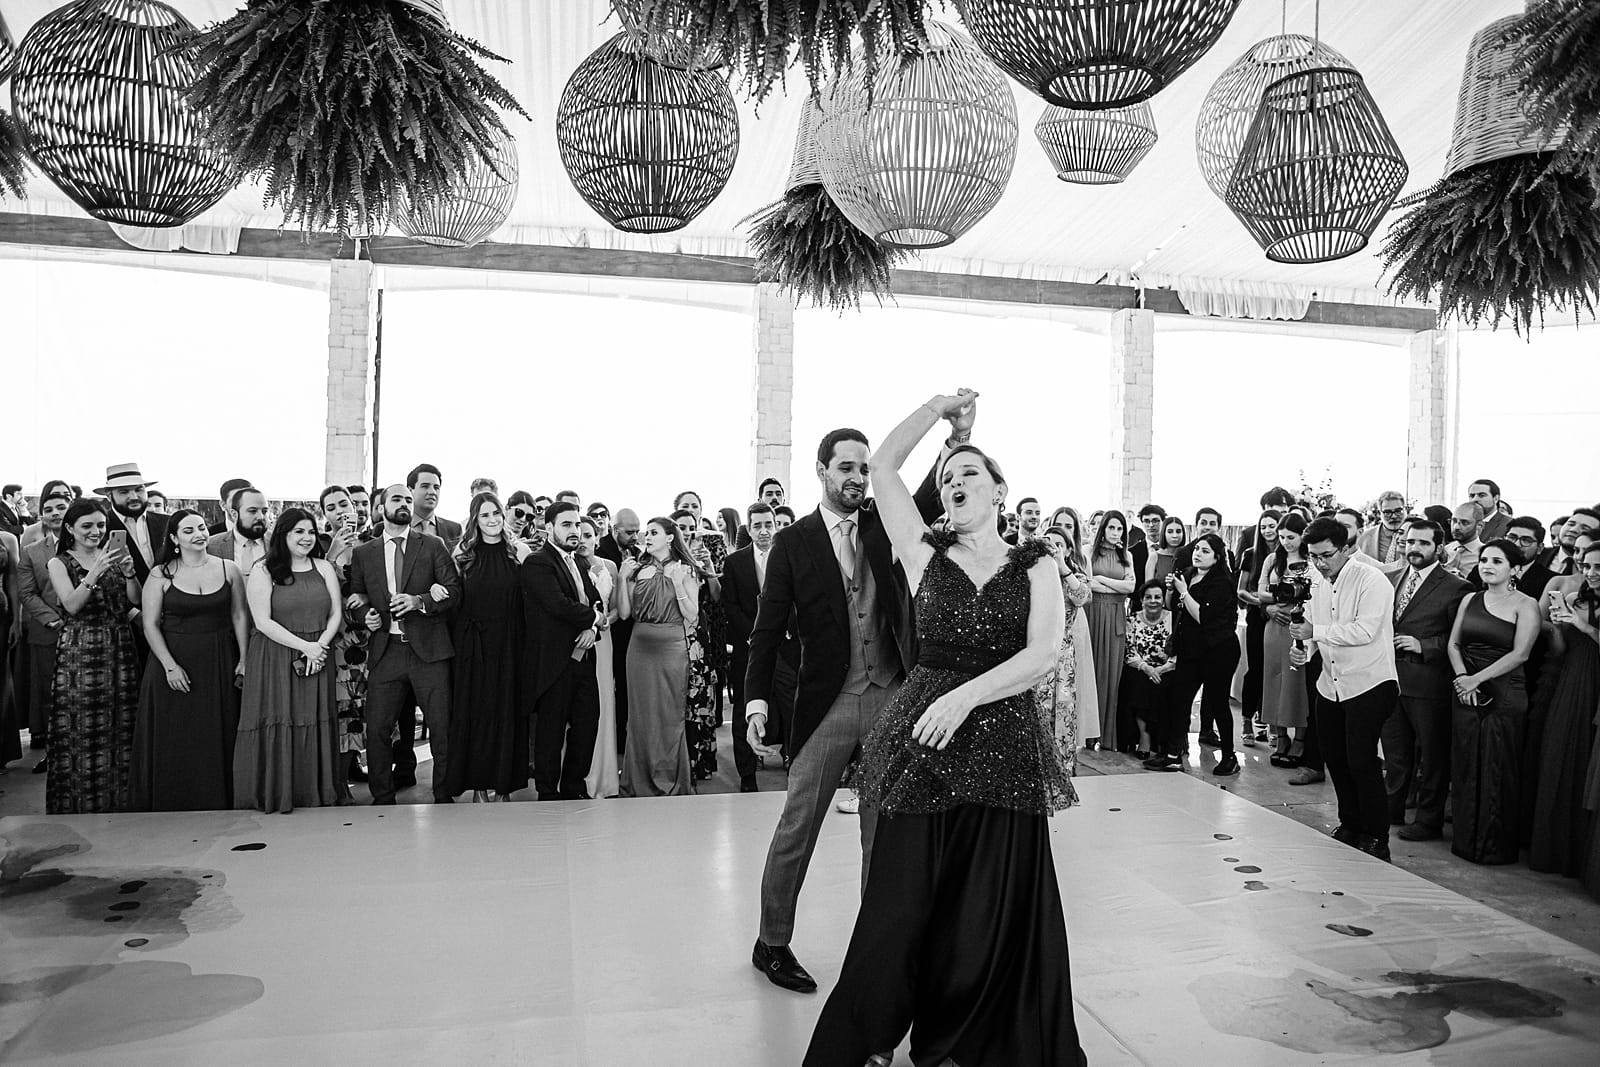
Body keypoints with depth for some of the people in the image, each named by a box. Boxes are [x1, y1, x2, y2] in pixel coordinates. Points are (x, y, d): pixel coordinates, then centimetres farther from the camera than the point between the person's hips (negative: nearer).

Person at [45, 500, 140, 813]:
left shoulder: (112, 555, 9)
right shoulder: (59, 563, 1)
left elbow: (135, 600, 2)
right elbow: (72, 605, -12)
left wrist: (129, 572, -16)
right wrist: (94, 573, -25)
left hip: (121, 649, 3)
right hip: (80, 654, -3)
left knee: (122, 729, 5)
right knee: (82, 733, -1)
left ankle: (120, 802, 16)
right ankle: (81, 805, 10)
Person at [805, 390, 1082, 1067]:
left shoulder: (1036, 568, 5)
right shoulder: (924, 555, 7)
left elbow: (1043, 655, -8)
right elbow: (884, 468, 4)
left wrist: (966, 695, -19)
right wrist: (941, 405, 10)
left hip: (1006, 745, 0)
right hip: (922, 741, 0)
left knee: (996, 915, 7)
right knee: (903, 908, 5)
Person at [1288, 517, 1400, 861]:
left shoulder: (1371, 580, -14)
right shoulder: (1320, 586, 10)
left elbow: (1365, 630, -25)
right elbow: (1314, 630, 16)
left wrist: (1315, 631, -24)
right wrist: (1304, 649, -5)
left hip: (1369, 685, -8)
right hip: (1331, 686, 8)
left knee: (1362, 762, -9)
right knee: (1335, 760, 14)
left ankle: (1377, 841, 4)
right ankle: (1350, 827, 30)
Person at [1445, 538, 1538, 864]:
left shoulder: (1525, 605, -4)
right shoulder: (1469, 600, 11)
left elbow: (1520, 654, -11)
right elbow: (1454, 644, 9)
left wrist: (1477, 679, -15)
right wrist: (1462, 678, -7)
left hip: (1504, 695, -4)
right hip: (1466, 693, 4)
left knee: (1498, 771, 0)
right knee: (1465, 768, 7)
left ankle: (1496, 846, 13)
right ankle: (1465, 840, 19)